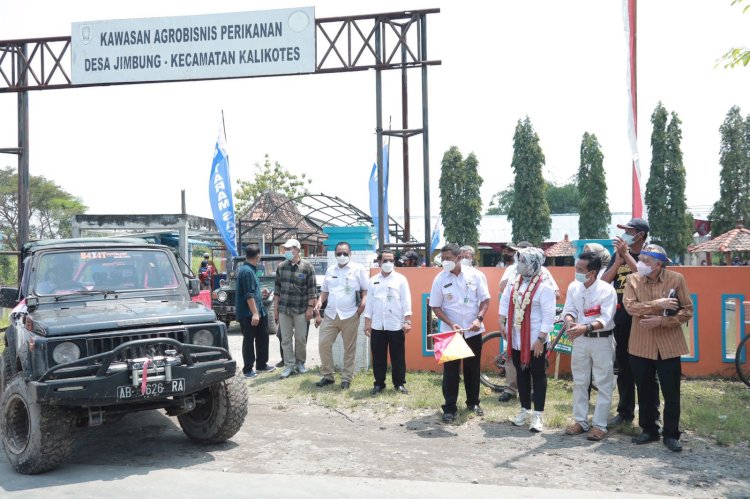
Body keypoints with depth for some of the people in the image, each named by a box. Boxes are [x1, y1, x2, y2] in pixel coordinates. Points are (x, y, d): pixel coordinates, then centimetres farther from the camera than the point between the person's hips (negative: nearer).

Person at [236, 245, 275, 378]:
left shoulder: (249, 269, 13)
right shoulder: (247, 271, -19)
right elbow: (249, 295, -24)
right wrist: (254, 313, -26)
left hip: (257, 311, 10)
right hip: (248, 313, -10)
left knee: (262, 338, 15)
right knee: (249, 340, -1)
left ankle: (261, 364, 27)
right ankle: (248, 370, 7)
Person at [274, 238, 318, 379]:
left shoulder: (307, 267, -6)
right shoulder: (281, 266, 4)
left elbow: (312, 290, -6)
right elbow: (277, 289, 8)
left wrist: (310, 308, -10)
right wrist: (275, 308, 6)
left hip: (301, 309, -3)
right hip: (283, 309, 3)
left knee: (301, 338, 7)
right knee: (286, 339, 5)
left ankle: (300, 362, 24)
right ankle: (289, 365, 13)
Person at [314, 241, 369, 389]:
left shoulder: (358, 269, 0)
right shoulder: (330, 270, 14)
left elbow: (366, 289, 0)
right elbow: (325, 290, 20)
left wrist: (363, 303, -16)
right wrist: (320, 301, 2)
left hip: (350, 315, -4)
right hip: (330, 314, 4)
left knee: (349, 348, 3)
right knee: (323, 343, 0)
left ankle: (346, 378, 12)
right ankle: (327, 375, 13)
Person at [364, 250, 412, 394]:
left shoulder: (400, 279, 2)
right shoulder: (373, 280, 10)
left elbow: (406, 301, -1)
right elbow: (369, 302, 10)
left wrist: (407, 321, -8)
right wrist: (367, 322, 6)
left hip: (396, 325, -2)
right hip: (377, 326, 2)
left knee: (398, 356, 4)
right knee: (378, 357, 7)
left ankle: (399, 383, 15)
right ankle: (379, 383, 18)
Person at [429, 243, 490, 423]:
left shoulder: (475, 275, -6)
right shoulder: (440, 279, -6)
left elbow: (485, 299, -1)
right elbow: (435, 307, -3)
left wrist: (479, 319, -16)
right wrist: (451, 324, -15)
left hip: (473, 331, 1)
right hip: (450, 331, -1)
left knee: (473, 368, 12)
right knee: (450, 370, 0)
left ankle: (473, 402, 28)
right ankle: (449, 408, 7)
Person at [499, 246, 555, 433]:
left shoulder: (544, 287, -15)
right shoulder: (514, 282, 5)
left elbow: (548, 316, -17)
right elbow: (505, 301, 17)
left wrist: (541, 339, -18)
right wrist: (502, 323, 13)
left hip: (534, 341, -6)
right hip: (516, 339, 7)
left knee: (538, 376, 3)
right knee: (521, 374, 15)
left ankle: (538, 415, 9)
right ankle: (525, 410, 27)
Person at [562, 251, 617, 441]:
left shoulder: (607, 290, -16)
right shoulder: (573, 287, -1)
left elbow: (606, 319, -22)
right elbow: (568, 309, 0)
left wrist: (586, 327, -36)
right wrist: (570, 322, -23)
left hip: (602, 340, -5)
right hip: (580, 339, 5)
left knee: (603, 385, 2)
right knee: (579, 382, 12)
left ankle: (599, 425, 11)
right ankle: (581, 421, 24)